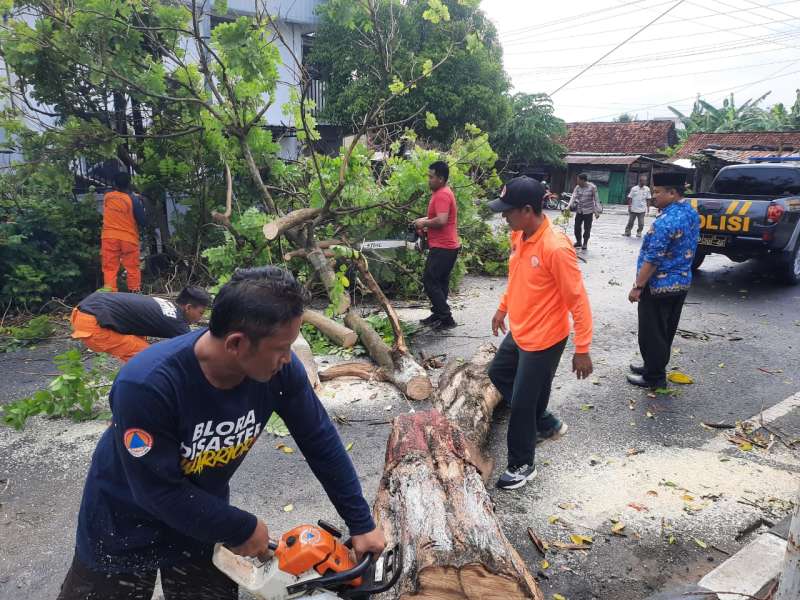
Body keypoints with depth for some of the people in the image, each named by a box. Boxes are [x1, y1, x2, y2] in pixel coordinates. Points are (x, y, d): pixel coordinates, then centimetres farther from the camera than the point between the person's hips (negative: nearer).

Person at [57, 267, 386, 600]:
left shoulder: (280, 367, -25)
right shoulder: (146, 384, -37)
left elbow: (321, 443, -12)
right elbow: (159, 490, -27)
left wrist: (361, 524, -6)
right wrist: (243, 529, -17)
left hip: (203, 513, 3)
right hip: (126, 518, -3)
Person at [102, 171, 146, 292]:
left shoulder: (107, 197, 1)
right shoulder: (134, 199, -10)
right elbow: (142, 222, -7)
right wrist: (139, 203, 9)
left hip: (109, 237, 2)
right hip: (129, 238, -2)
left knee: (110, 268, 3)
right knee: (132, 268, 8)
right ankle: (135, 292, 12)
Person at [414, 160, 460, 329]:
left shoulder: (442, 195, -17)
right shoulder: (443, 193, 16)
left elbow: (441, 220, -29)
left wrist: (424, 223, -13)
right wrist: (426, 220, 12)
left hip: (442, 248, -11)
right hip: (447, 246, 11)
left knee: (430, 282, -6)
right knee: (440, 282, 15)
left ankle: (446, 318, -2)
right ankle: (438, 315, 24)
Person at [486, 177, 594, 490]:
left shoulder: (556, 247, -28)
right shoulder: (519, 235, -2)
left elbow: (577, 300, -23)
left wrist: (582, 349, -19)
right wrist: (503, 308, 23)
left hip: (543, 339, -9)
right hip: (518, 331, 9)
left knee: (522, 403, 3)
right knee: (499, 374, 26)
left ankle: (522, 466, 26)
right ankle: (547, 424, 42)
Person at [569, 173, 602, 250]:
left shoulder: (592, 187, -9)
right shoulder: (577, 187, 1)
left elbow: (596, 199, -7)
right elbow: (574, 197, -8)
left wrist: (597, 211, -10)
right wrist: (569, 206, -24)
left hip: (588, 211, -4)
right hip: (579, 211, 4)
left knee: (587, 228, 1)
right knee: (577, 227, 5)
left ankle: (585, 243, 16)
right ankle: (578, 242, 23)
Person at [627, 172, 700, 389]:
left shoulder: (666, 221, -25)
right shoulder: (691, 213, 5)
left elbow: (653, 260, -24)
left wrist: (638, 287, -18)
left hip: (659, 286, -10)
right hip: (681, 282, 10)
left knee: (652, 333, 3)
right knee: (665, 331, 19)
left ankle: (654, 377, 13)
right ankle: (655, 367, 33)